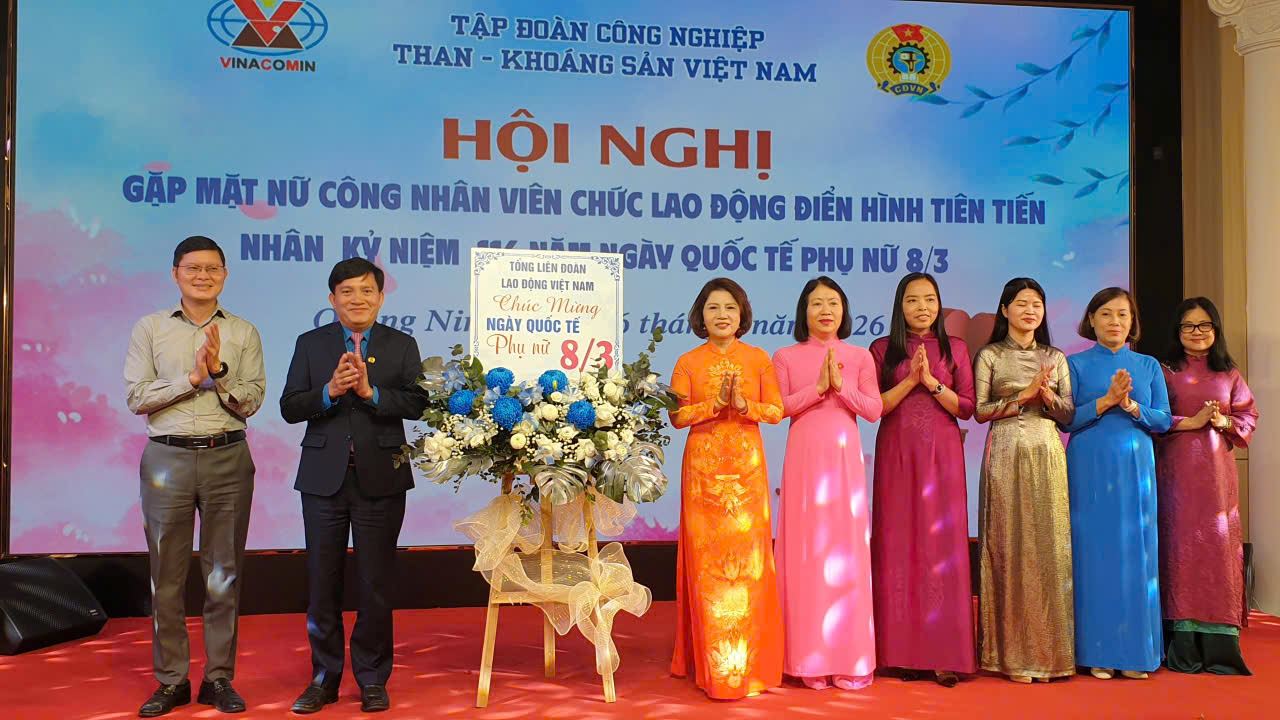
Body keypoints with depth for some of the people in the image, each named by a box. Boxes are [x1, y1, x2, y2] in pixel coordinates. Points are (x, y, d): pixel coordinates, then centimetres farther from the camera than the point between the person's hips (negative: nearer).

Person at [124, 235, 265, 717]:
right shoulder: (149, 329, 6)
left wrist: (219, 373, -15)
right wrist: (193, 378, -10)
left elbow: (251, 402, 0)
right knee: (167, 576, 5)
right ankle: (171, 680, 16)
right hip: (168, 459, 0)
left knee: (224, 574, 6)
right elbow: (136, 397, -2)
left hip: (228, 459, 0)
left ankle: (219, 678, 16)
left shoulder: (243, 333, 7)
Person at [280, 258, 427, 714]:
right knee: (322, 582, 9)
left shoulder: (402, 346, 4)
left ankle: (372, 679, 20)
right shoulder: (310, 344, 6)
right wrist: (330, 391, -18)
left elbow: (417, 403, -9)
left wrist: (370, 391, -21)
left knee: (376, 584, 6)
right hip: (324, 478, 1)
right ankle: (324, 677, 23)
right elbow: (289, 408, -3)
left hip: (380, 479, -1)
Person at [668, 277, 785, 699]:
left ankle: (748, 661, 10)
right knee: (706, 558, 0)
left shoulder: (759, 359, 6)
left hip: (747, 466, 0)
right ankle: (710, 662, 10)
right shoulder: (688, 362, 5)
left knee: (748, 556, -1)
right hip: (703, 466, 0)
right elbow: (677, 416, -3)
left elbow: (776, 411, 2)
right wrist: (715, 403, -15)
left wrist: (744, 404, -15)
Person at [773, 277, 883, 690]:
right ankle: (811, 658, 8)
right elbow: (778, 408, -4)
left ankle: (850, 657, 11)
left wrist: (841, 385, -10)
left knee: (847, 550, 1)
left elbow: (873, 411, 2)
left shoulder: (860, 357, 9)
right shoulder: (786, 357, 7)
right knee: (806, 551, -1)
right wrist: (818, 387, -12)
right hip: (804, 456, -1)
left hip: (845, 456, 1)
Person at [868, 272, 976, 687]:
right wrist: (910, 380, -12)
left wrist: (932, 382, -11)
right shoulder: (882, 349, 6)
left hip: (942, 455, 0)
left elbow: (967, 408, 3)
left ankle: (944, 655, 3)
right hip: (897, 455, 0)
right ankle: (905, 652, 8)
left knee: (942, 545, -2)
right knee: (900, 546, 1)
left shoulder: (955, 348, 8)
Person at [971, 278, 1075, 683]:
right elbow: (979, 410, -3)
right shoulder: (990, 356, 5)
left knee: (1050, 546, 0)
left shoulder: (1056, 358, 14)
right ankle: (1013, 654, 3)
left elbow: (1069, 414, 10)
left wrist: (1048, 395, -9)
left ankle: (1050, 651, 9)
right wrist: (1024, 396, -11)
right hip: (1006, 456, -3)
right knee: (1010, 548, -3)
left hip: (1048, 455, 3)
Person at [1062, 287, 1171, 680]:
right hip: (1090, 468, -2)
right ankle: (1097, 652, 5)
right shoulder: (1076, 364, 4)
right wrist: (1105, 400, -16)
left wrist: (1131, 406, -12)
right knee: (1094, 552, -2)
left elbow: (1164, 420, 5)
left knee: (1137, 553, 2)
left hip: (1135, 468, 3)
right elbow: (1065, 419, -4)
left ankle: (1134, 652, 11)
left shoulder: (1149, 365, 11)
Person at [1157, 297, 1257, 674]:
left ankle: (1220, 648, 6)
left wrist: (1225, 422, -6)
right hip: (1177, 468, -3)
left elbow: (1248, 416, 13)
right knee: (1180, 544, -5)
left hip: (1217, 469, 3)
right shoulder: (1165, 371, 3)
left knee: (1219, 545, -1)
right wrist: (1191, 422, -14)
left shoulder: (1229, 373, 13)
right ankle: (1184, 649, 0)